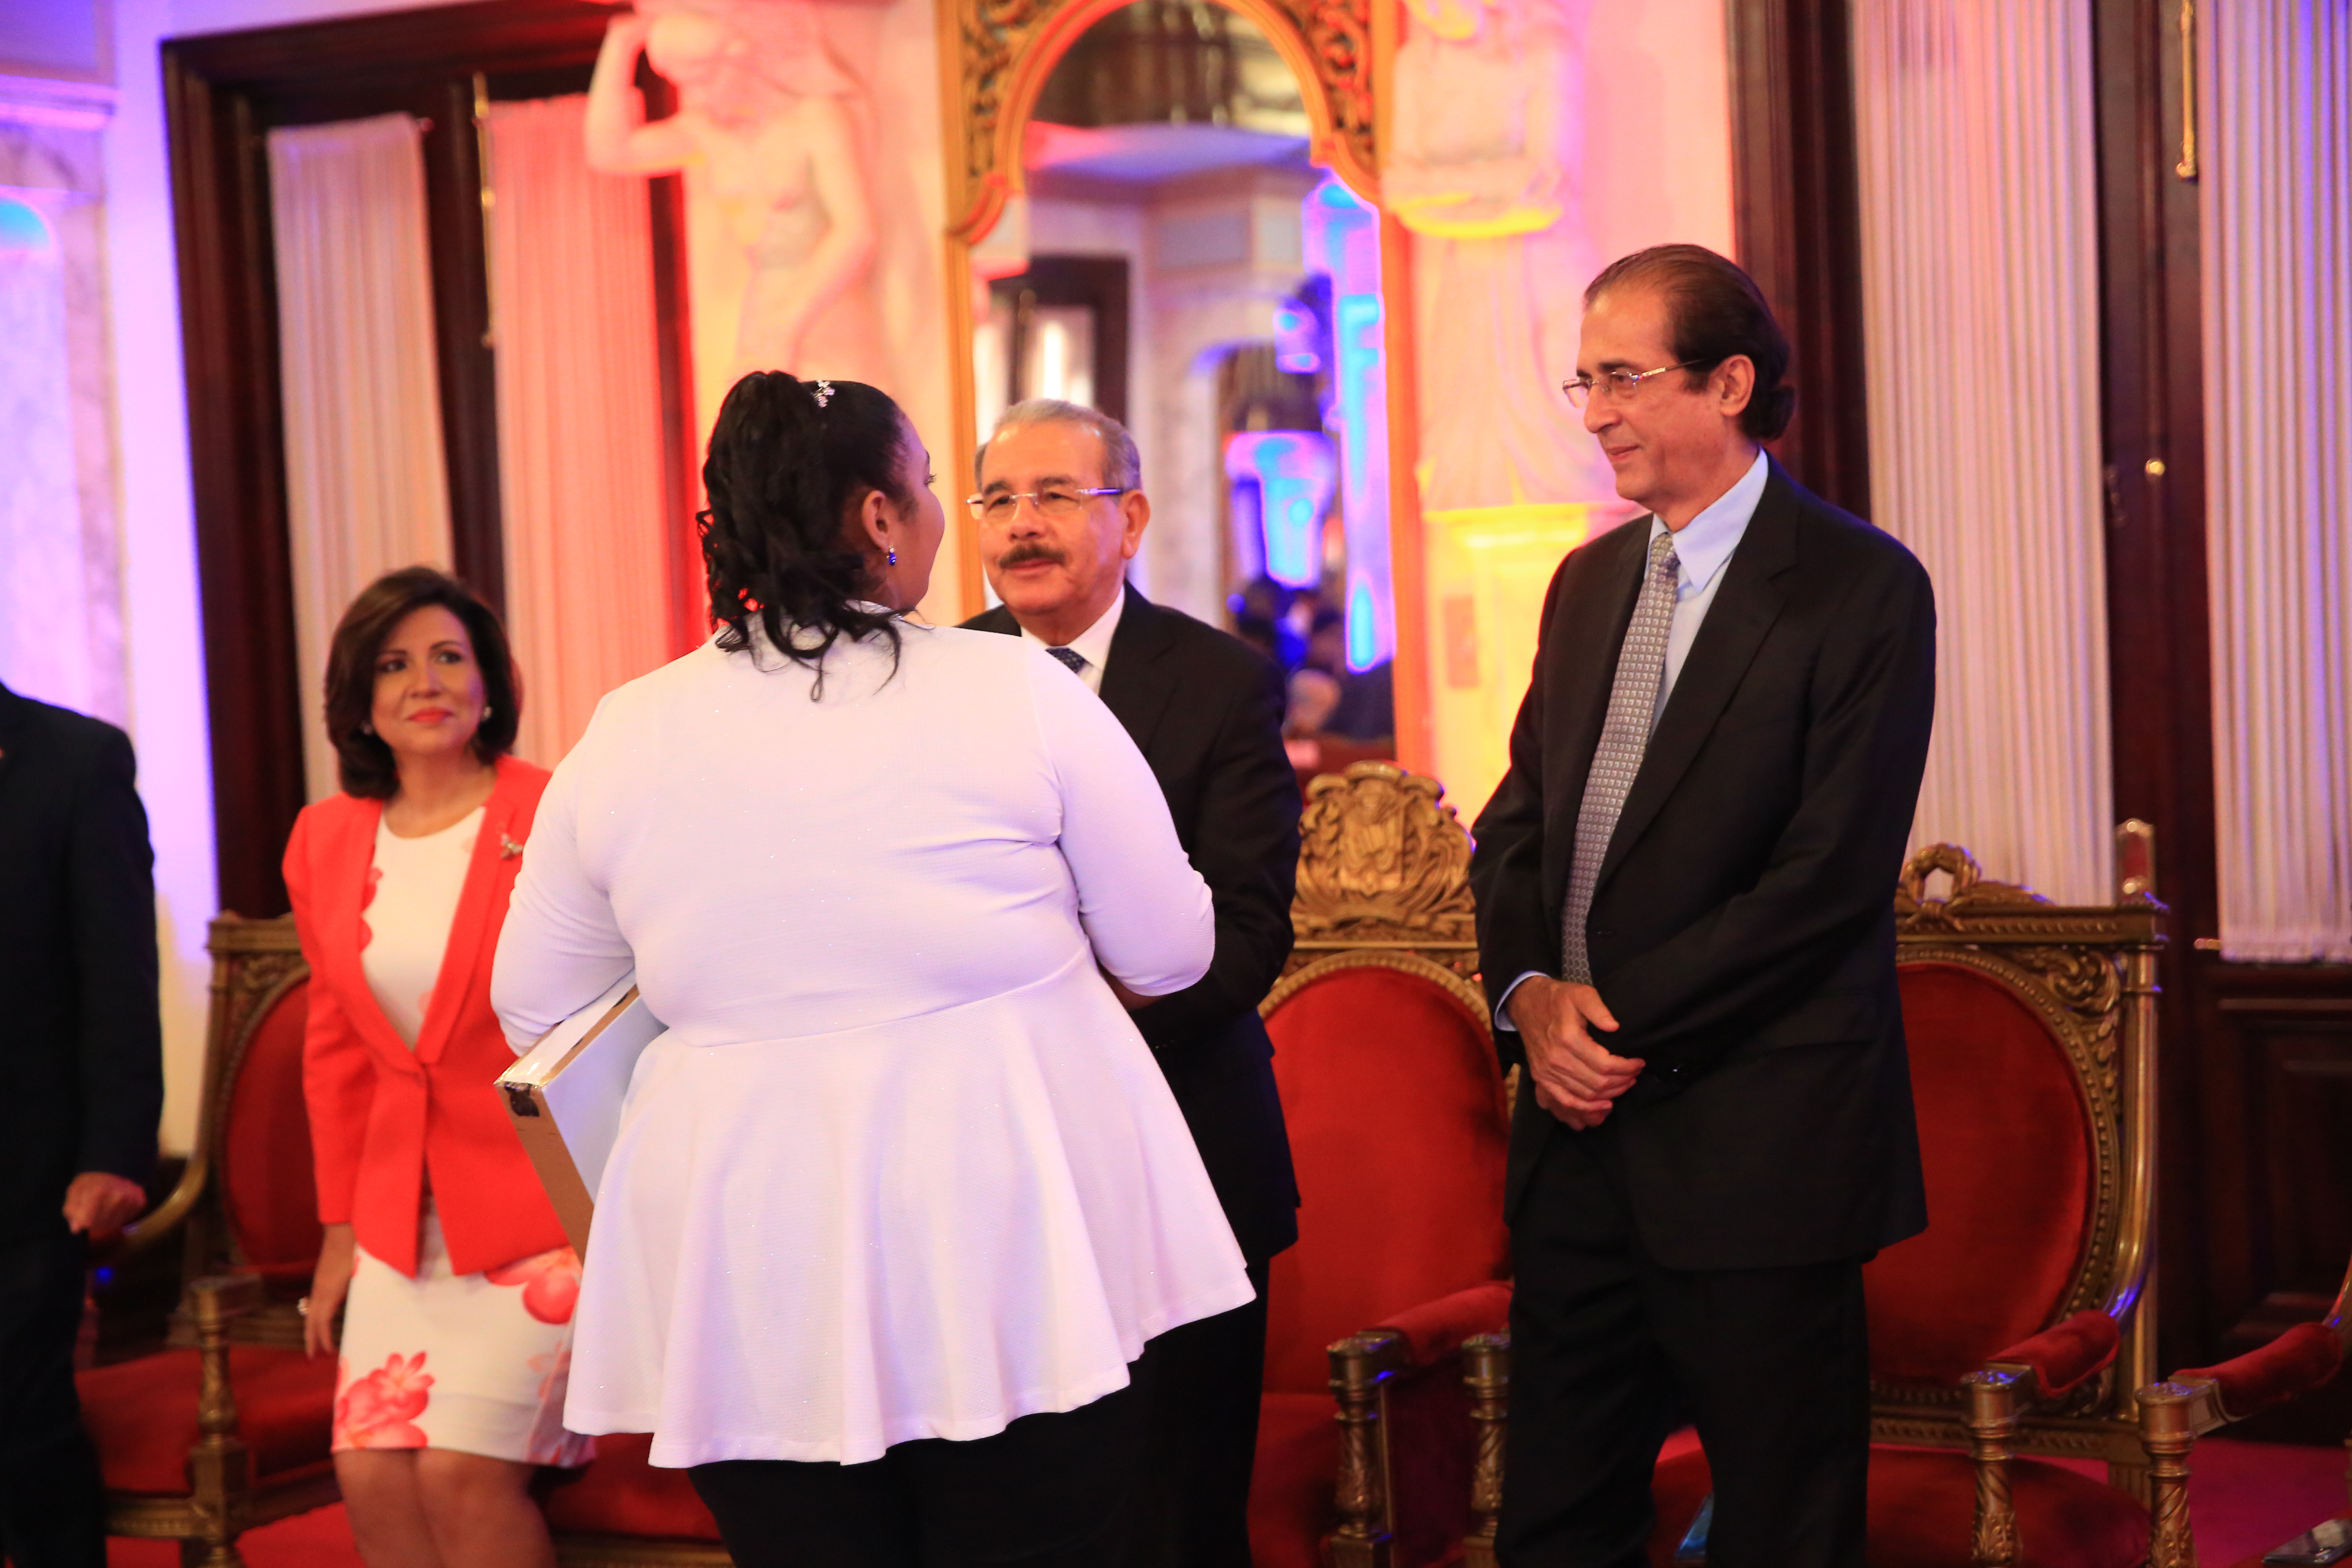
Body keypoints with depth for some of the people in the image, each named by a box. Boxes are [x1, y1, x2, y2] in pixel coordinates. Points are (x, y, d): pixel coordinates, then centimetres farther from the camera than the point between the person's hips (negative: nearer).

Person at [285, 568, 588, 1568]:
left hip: (543, 1200, -5)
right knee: (370, 1471, -9)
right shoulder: (325, 840, 9)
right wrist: (341, 1227, 15)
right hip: (402, 1213, 5)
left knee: (462, 1470, -18)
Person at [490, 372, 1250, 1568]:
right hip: (1010, 1253, -2)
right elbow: (1171, 955, 1)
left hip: (755, 1284, 2)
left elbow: (536, 1011, 11)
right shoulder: (1018, 691, -6)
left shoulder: (626, 738, 1)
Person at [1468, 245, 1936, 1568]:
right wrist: (1529, 990, -3)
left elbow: (1833, 874, -15)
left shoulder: (1862, 588, -8)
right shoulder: (1591, 582, 15)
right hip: (1585, 1125, 7)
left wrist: (1627, 1023, -13)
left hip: (1757, 1141, -6)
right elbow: (1519, 821, 16)